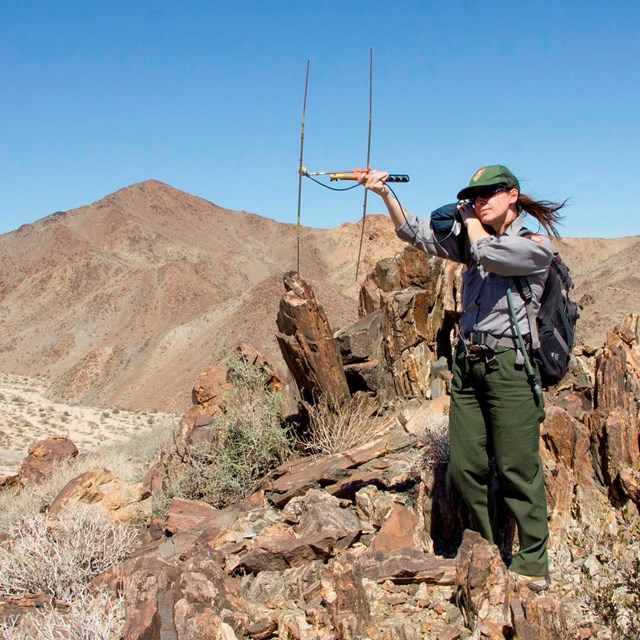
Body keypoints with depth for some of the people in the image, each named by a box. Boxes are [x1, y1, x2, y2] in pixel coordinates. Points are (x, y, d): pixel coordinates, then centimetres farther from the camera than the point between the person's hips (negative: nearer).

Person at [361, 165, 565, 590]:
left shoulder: (536, 245, -2)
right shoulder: (470, 241, 16)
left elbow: (489, 253, -18)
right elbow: (417, 232, 9)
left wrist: (470, 221, 1)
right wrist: (384, 193, -3)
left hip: (510, 364, -6)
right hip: (468, 364, 6)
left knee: (517, 469, -2)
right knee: (465, 467, 7)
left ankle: (533, 565, 11)